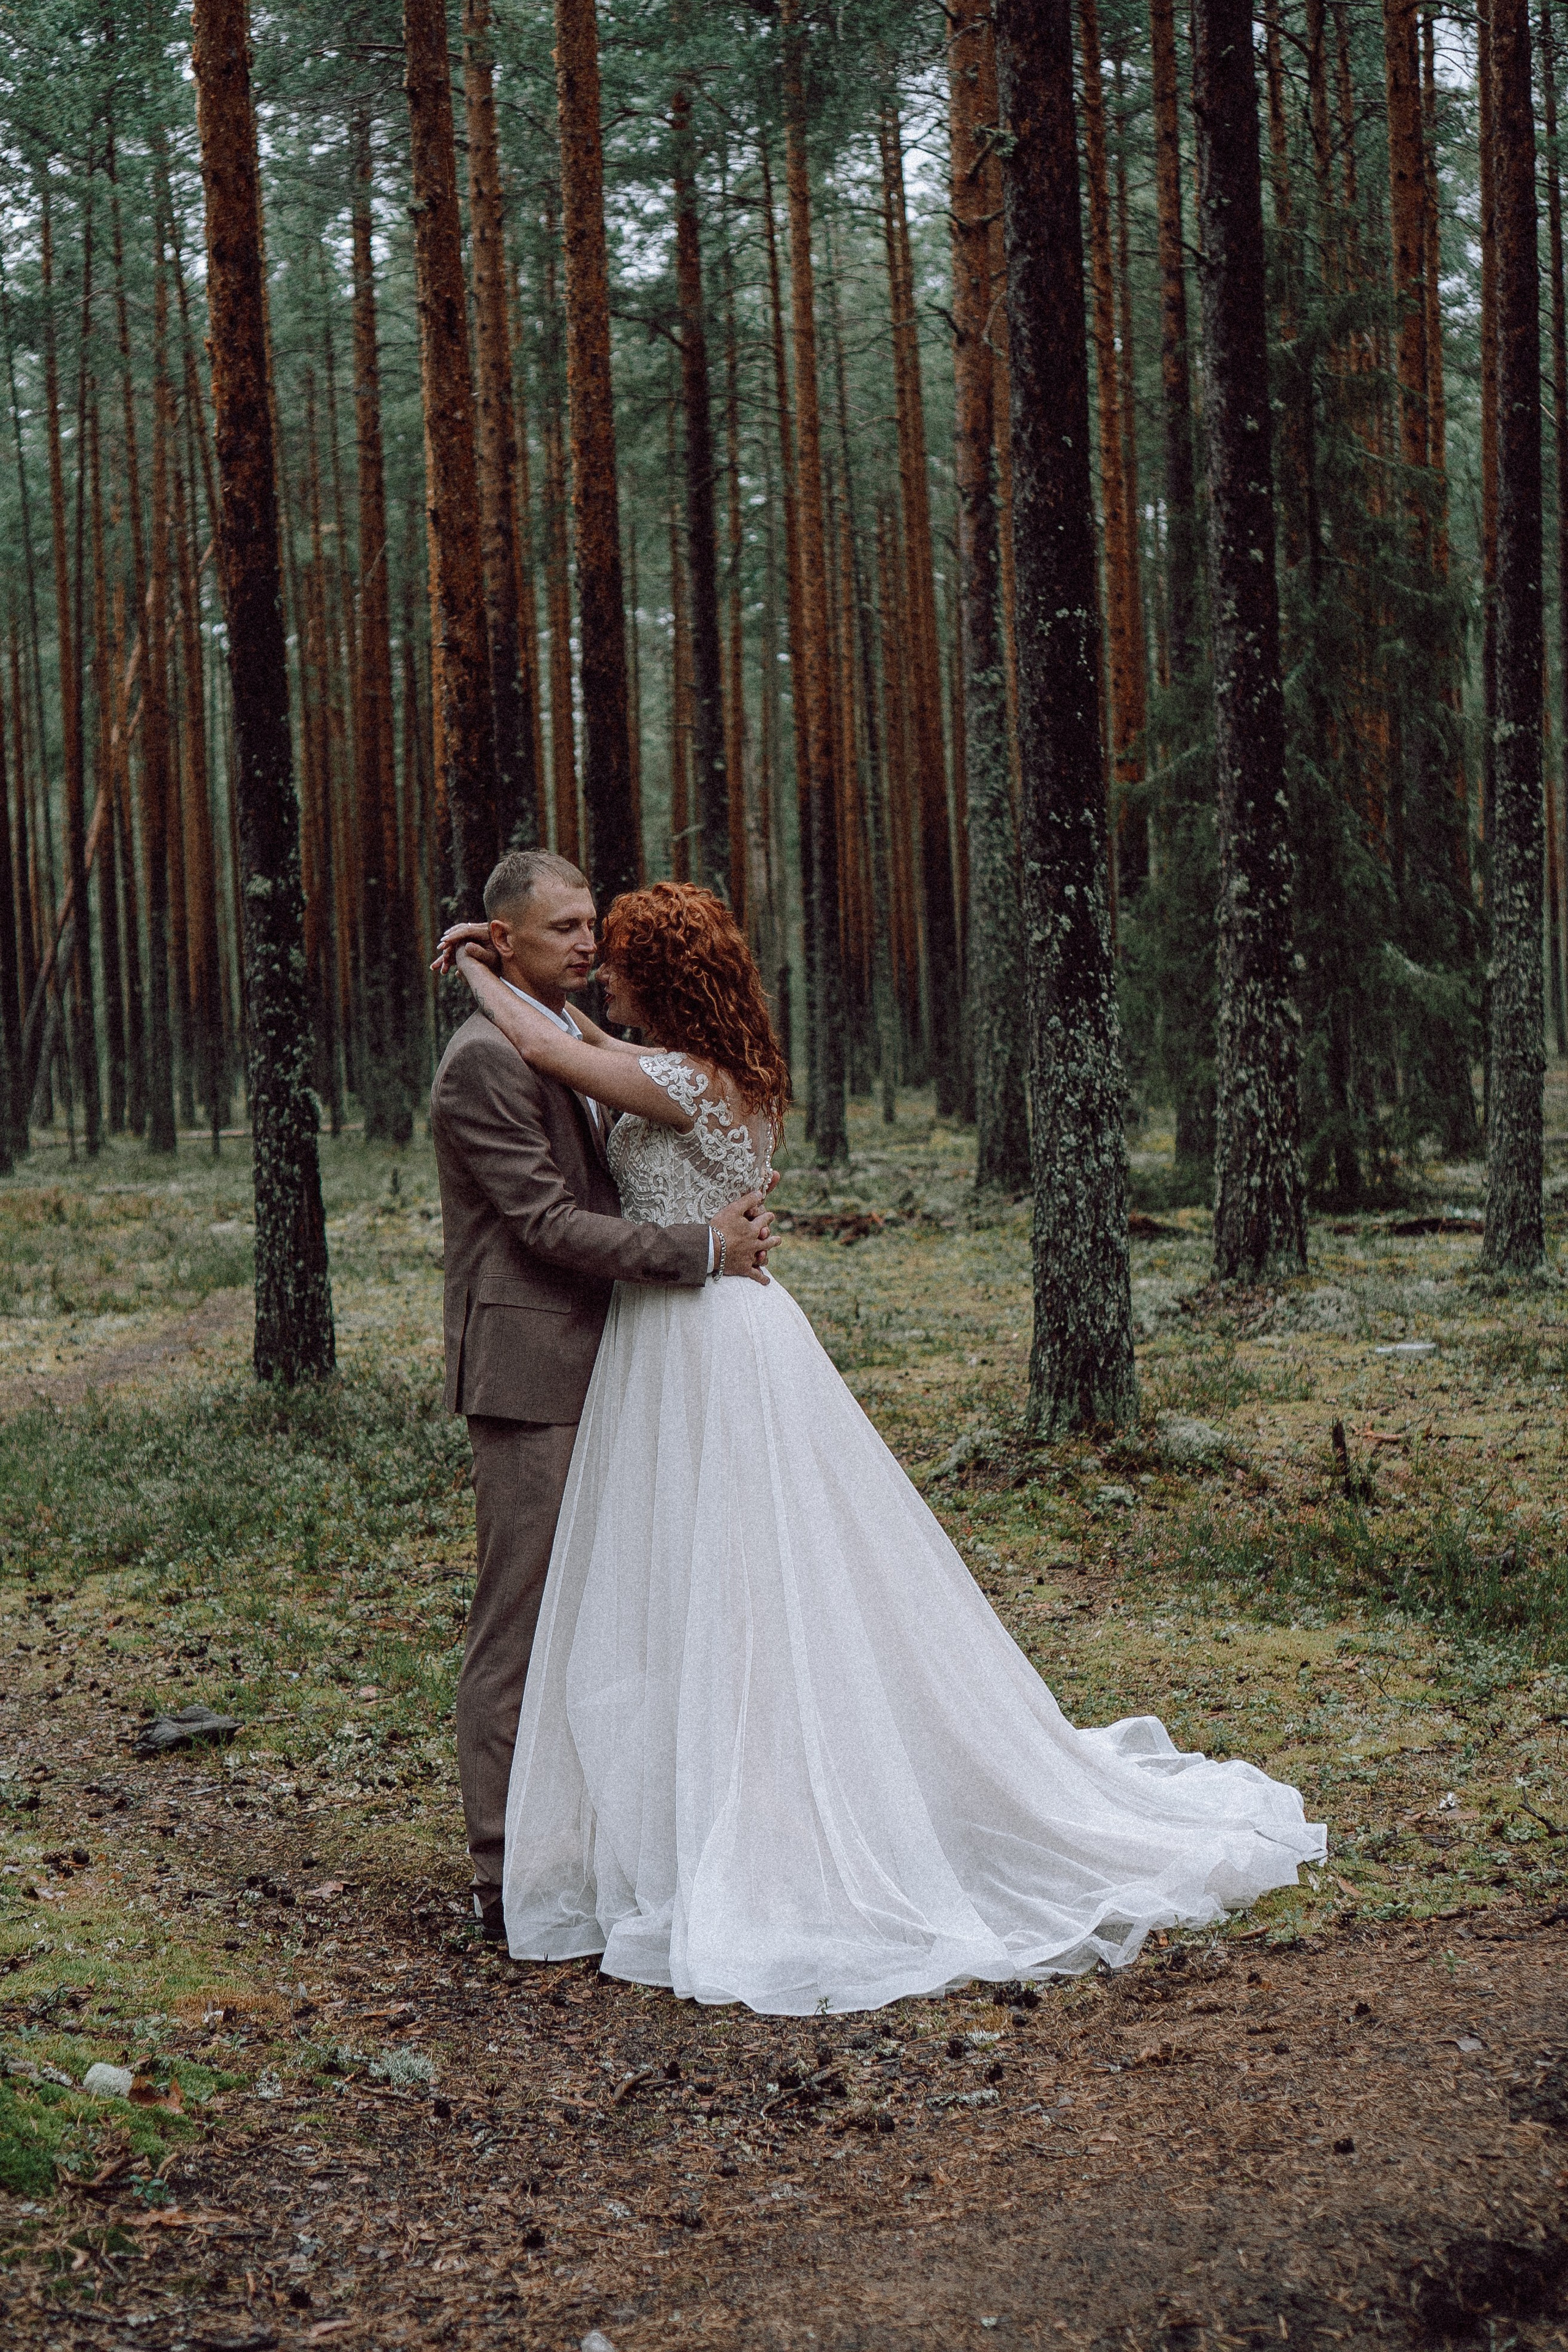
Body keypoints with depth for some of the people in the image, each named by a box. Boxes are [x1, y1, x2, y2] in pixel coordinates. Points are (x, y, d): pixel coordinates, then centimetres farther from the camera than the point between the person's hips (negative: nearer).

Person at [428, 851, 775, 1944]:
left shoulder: (576, 1042, 17)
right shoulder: (485, 1059, -14)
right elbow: (548, 1221, -18)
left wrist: (730, 1216, 5)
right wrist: (703, 1249, -17)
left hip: (594, 1367, 10)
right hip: (529, 1373, -10)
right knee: (523, 1626, -4)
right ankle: (510, 1877, 2)